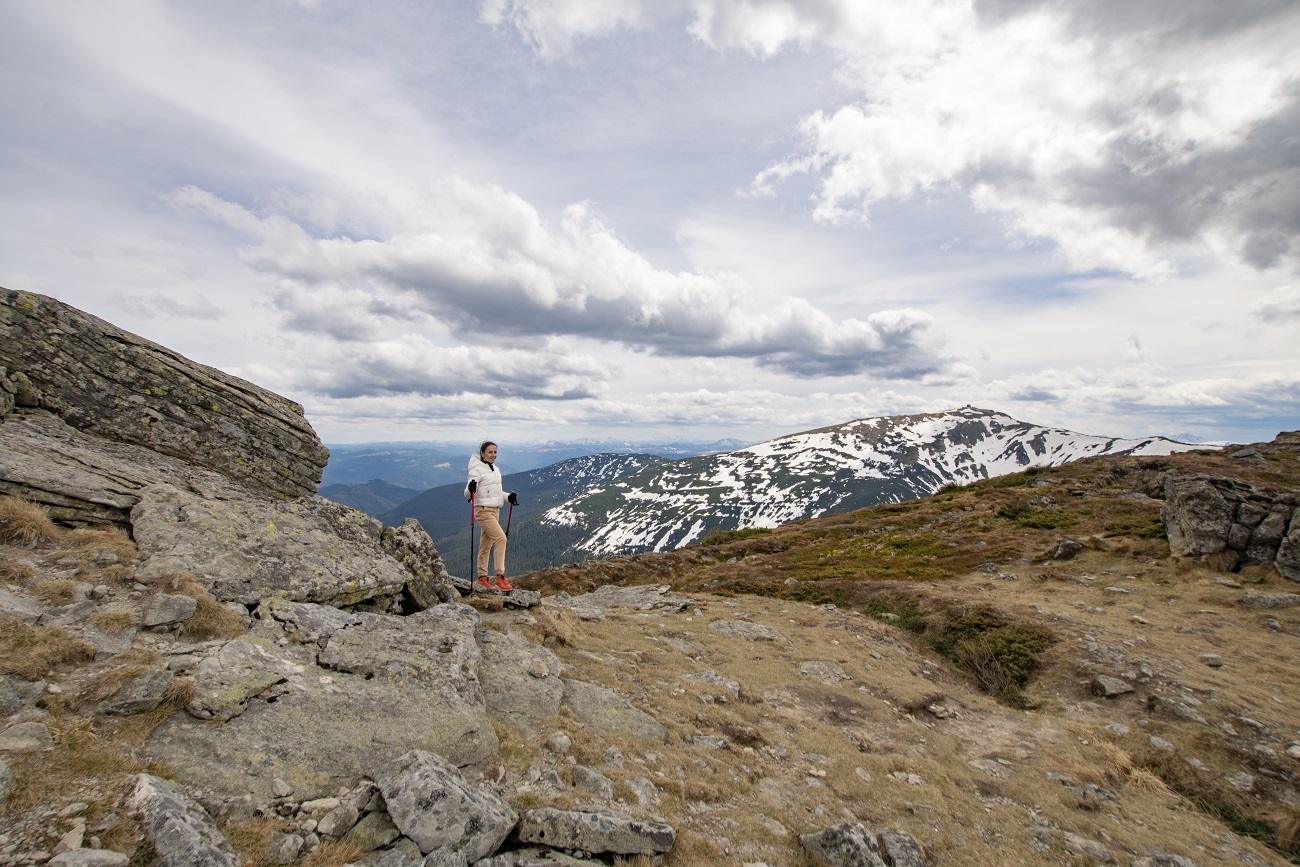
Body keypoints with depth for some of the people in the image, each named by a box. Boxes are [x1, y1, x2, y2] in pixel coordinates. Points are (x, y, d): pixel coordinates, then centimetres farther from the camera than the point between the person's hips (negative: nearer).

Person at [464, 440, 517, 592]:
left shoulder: (496, 470, 15)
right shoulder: (477, 469, -10)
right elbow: (468, 494, -15)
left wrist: (509, 497, 9)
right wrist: (470, 489, -36)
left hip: (495, 510, 8)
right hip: (483, 510, -8)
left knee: (485, 545, 12)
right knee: (501, 538, -19)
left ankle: (482, 578, 19)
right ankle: (500, 577, -15)